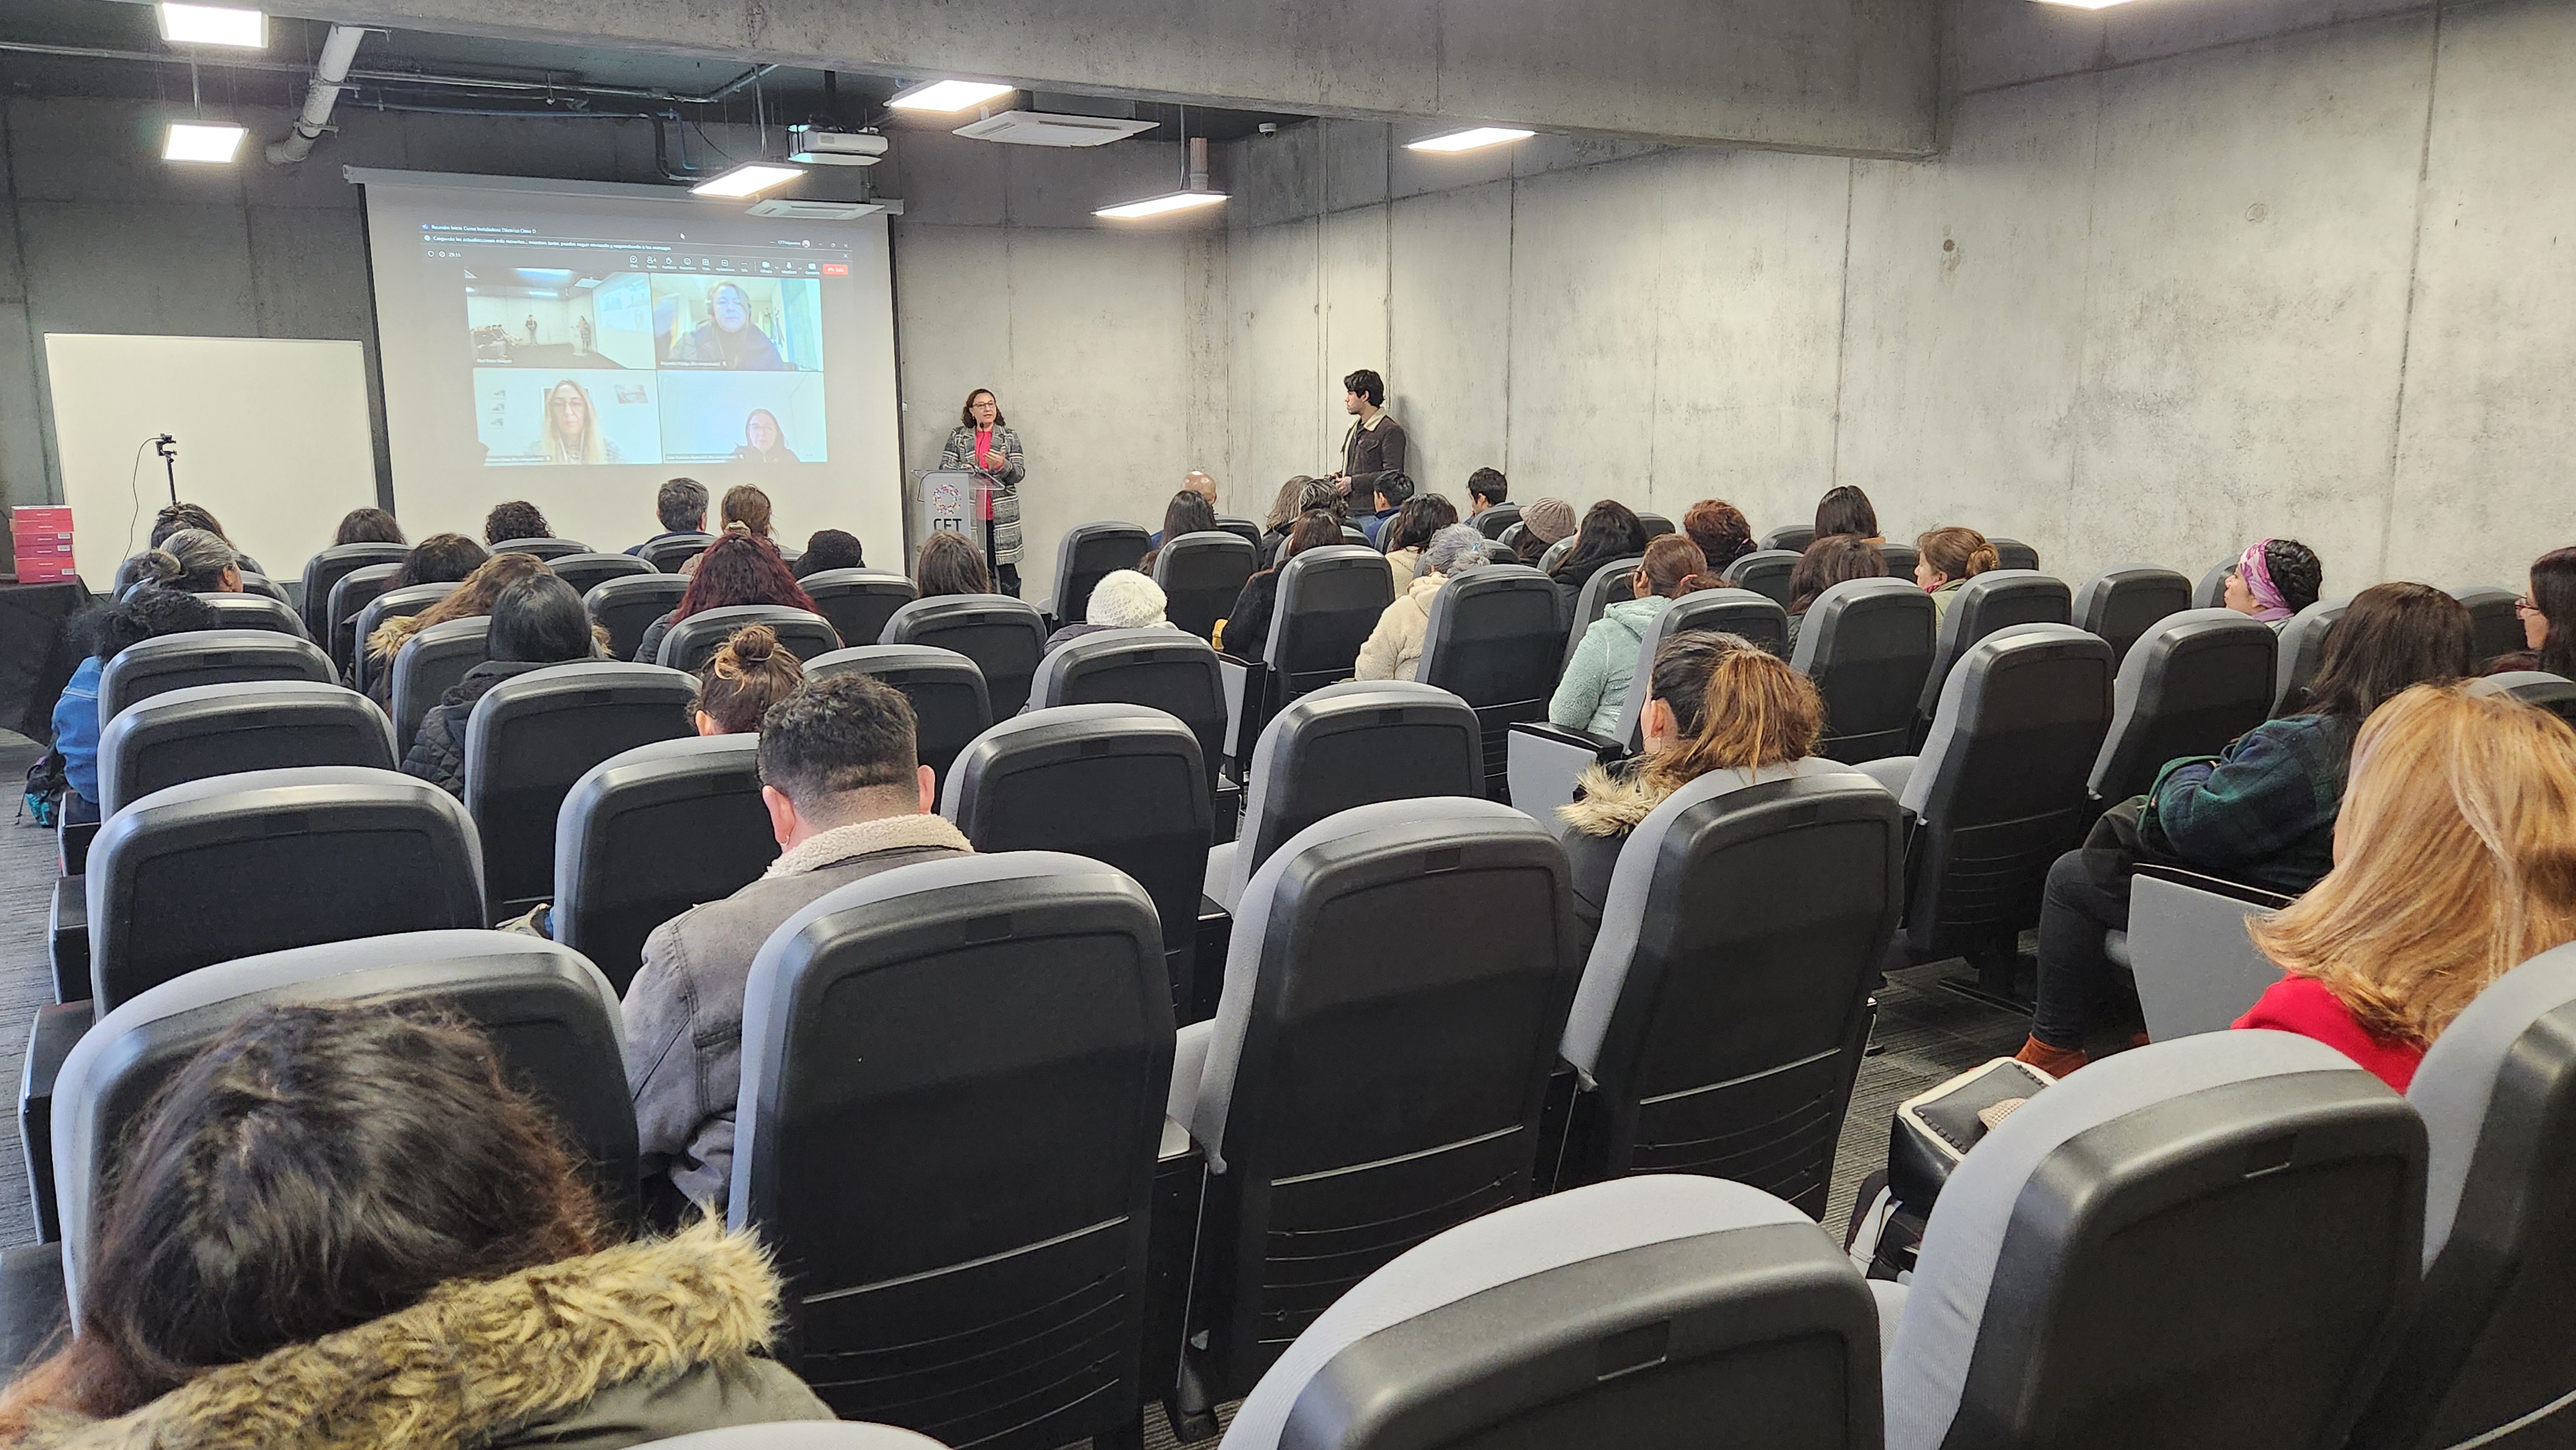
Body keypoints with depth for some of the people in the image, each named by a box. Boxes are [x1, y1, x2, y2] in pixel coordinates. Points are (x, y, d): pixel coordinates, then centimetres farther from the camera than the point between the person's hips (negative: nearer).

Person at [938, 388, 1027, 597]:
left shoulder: (1009, 436, 9)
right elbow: (944, 469, 7)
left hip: (1002, 515, 0)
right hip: (969, 514, 1)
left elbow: (1020, 472, 2)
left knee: (1007, 570, -3)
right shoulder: (958, 436, 11)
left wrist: (1002, 466, -19)